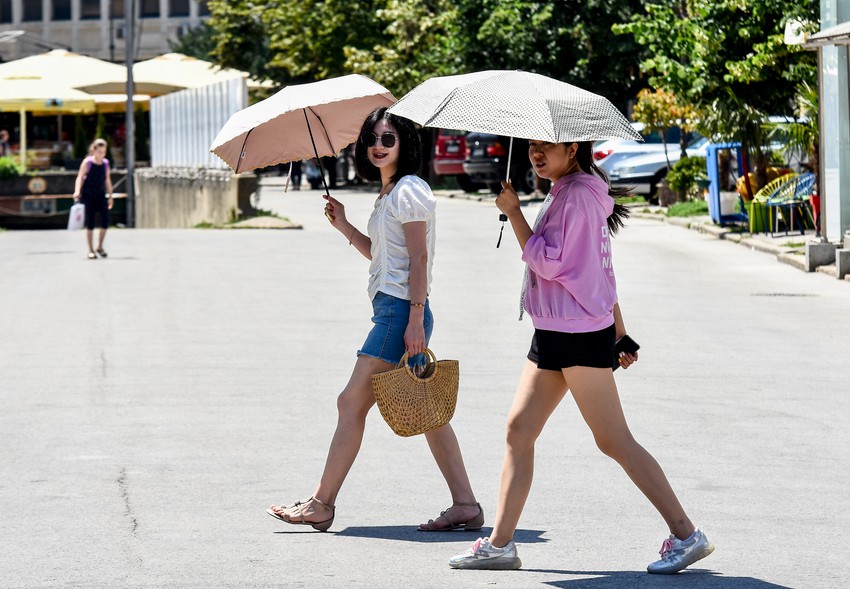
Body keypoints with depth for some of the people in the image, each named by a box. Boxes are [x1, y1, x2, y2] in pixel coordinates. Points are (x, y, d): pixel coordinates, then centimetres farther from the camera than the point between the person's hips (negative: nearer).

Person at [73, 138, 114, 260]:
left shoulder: (105, 163, 5)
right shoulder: (87, 162, -9)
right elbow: (80, 178, -15)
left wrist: (110, 196, 15)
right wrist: (77, 191, -30)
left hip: (101, 195, 4)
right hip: (88, 195, -4)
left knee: (105, 220, -6)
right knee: (90, 223, -2)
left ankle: (100, 247, 13)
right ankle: (91, 251, 6)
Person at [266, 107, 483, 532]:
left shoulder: (409, 190, -9)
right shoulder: (389, 194, 19)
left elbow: (419, 258, -15)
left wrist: (416, 318, -21)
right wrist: (344, 227, 15)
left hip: (400, 309, -10)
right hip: (393, 309, 10)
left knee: (352, 402, -5)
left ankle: (321, 504, 0)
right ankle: (465, 505, 6)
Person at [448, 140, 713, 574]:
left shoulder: (575, 195, -13)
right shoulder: (569, 193, 18)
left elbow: (548, 262, -19)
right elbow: (602, 269, 22)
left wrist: (513, 212, -14)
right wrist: (619, 332, 26)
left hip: (579, 335, -10)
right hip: (554, 335, 10)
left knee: (613, 440, -7)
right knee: (519, 428, 6)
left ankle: (686, 536, -2)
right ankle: (499, 544, 8)